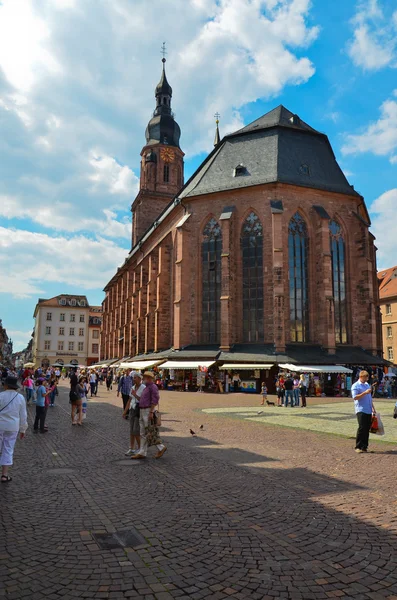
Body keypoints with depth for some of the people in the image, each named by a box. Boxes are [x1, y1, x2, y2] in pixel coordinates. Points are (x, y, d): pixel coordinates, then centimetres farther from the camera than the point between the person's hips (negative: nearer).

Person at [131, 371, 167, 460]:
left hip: (148, 412, -10)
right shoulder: (146, 388, 18)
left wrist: (151, 412, -24)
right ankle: (142, 453, 9)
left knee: (150, 433, -6)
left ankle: (161, 448, 6)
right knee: (143, 433, 8)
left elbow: (155, 400, -19)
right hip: (143, 412, 10)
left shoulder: (153, 387, -12)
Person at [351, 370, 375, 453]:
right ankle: (358, 447, -5)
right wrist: (365, 392, -22)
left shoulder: (367, 385, 18)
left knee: (367, 428, 6)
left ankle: (364, 446, 13)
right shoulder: (355, 386, -5)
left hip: (368, 410, 7)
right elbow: (355, 397, -16)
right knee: (362, 428, -12)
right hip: (360, 410, -7)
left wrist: (373, 407, 20)